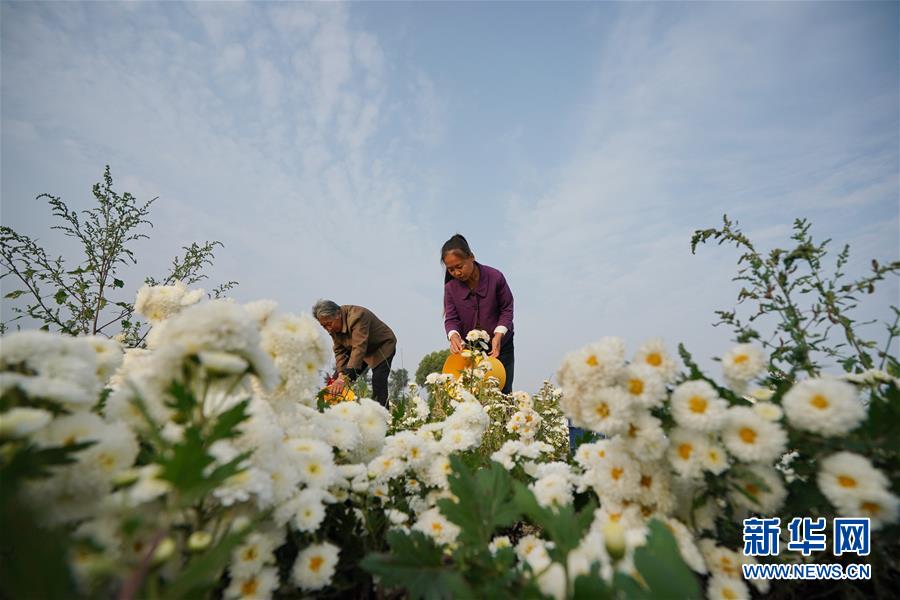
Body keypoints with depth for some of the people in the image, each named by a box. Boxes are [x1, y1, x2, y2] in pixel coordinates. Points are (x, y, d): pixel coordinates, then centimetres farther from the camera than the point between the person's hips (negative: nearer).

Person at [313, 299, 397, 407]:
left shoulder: (356, 316, -37)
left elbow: (359, 348, -44)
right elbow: (339, 351, -10)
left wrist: (345, 378, -50)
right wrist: (341, 373, -26)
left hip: (382, 346, -7)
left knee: (378, 382, -24)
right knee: (336, 379, -2)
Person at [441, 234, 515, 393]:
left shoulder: (495, 277, -14)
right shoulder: (450, 287, -7)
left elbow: (507, 309, -8)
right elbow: (451, 318, -8)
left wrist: (498, 335, -22)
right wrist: (454, 336, -30)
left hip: (499, 347, -1)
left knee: (502, 394, 2)